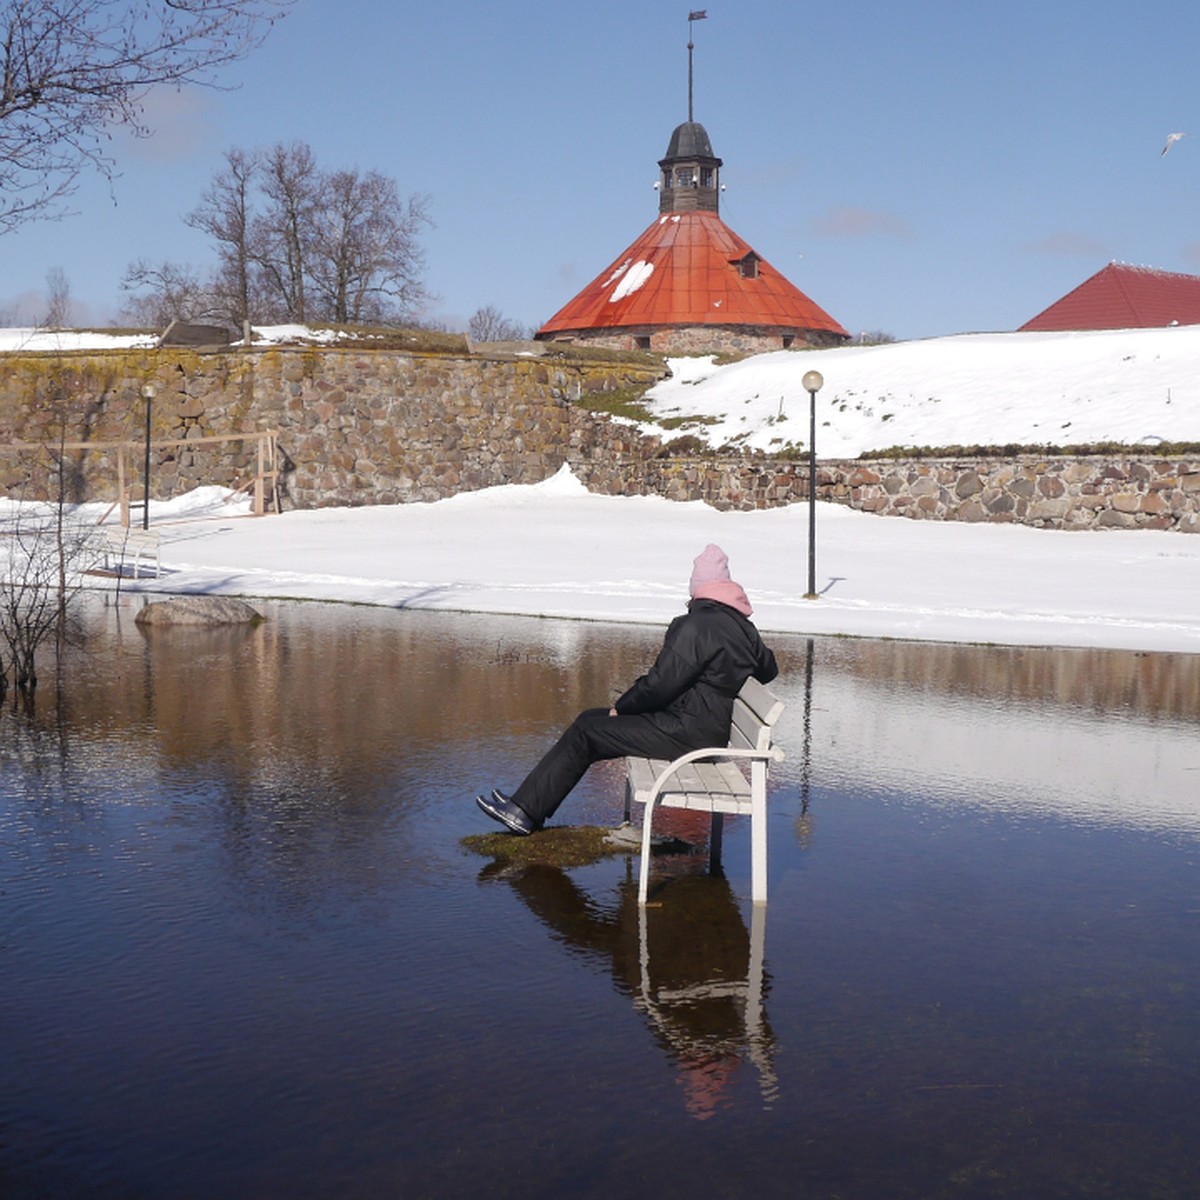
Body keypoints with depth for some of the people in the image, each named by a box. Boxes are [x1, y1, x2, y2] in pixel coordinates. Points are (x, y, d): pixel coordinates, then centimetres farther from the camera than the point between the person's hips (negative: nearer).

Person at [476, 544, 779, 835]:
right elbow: (769, 670, 26)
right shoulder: (742, 627, 11)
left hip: (686, 732, -10)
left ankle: (526, 811, 0)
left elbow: (662, 682, -19)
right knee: (589, 718, 12)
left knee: (584, 733, -6)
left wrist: (621, 708, -4)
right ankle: (529, 803, 11)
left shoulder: (699, 625, -17)